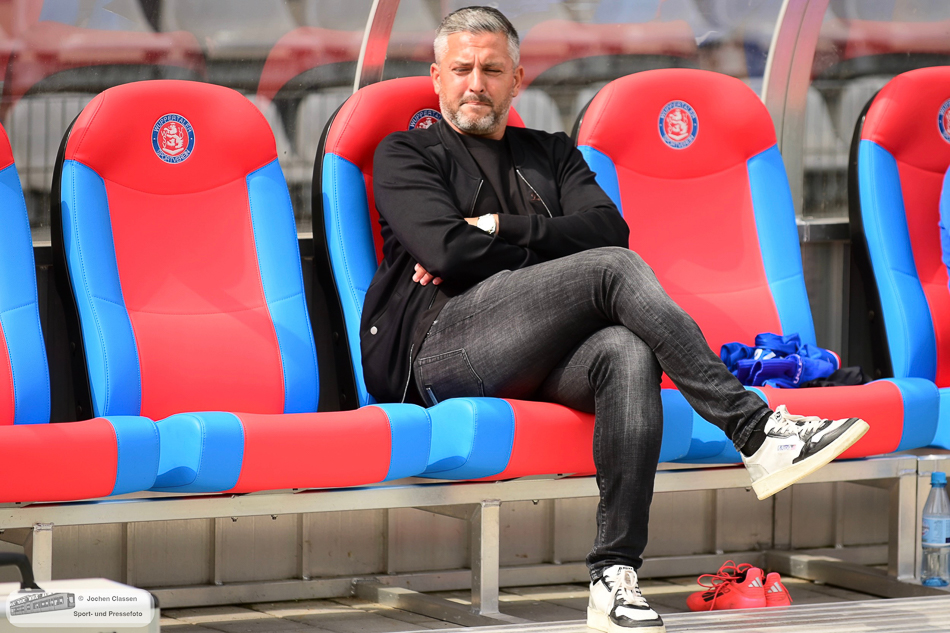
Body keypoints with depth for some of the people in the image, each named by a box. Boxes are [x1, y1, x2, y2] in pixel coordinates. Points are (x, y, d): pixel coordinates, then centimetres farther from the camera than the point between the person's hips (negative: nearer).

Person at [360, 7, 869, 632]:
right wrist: (546, 240, 4)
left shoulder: (552, 154, 30)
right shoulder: (406, 155, 17)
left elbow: (608, 227, 9)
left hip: (541, 356, 4)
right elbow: (445, 250, -3)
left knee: (629, 353, -34)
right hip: (441, 344, -4)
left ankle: (615, 577, -41)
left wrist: (499, 229, 1)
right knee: (614, 269, -26)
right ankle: (757, 430, -30)